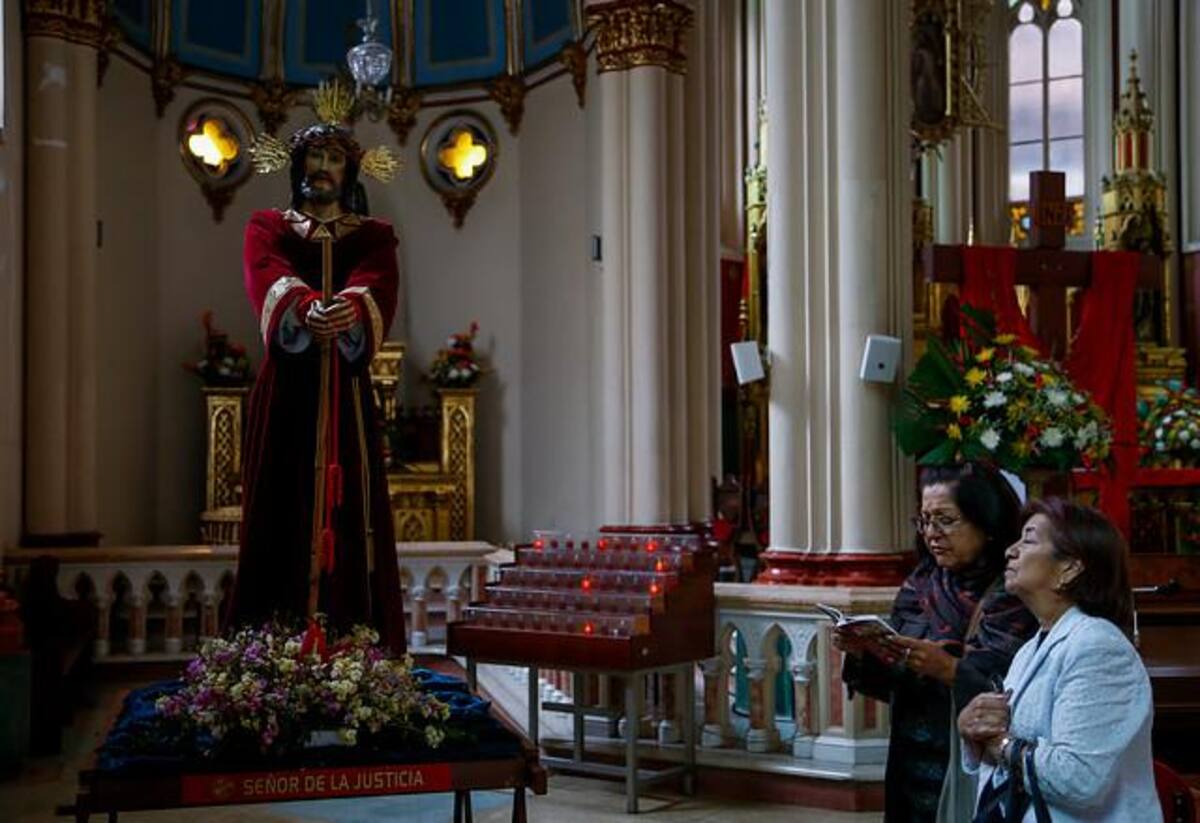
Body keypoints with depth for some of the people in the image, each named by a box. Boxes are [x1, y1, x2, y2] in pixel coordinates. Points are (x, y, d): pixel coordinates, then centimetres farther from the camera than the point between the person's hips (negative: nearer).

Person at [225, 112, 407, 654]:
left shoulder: (374, 236, 14)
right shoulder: (266, 228, 13)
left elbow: (378, 286, -9)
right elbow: (268, 279, -10)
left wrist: (353, 306, -34)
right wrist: (306, 306, -34)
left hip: (346, 393, 0)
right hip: (284, 391, 0)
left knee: (348, 511, -4)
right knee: (282, 510, -4)